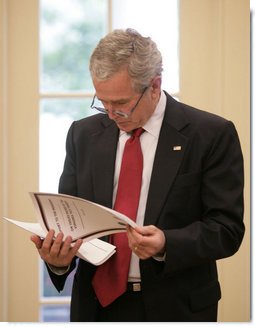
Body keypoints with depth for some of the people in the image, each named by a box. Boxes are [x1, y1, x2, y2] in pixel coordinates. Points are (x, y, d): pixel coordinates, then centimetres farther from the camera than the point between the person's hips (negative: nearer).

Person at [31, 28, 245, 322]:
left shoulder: (211, 135, -9)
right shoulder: (83, 134, 3)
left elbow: (227, 228, -11)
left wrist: (166, 245, -28)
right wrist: (58, 257, -16)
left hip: (176, 307, -3)